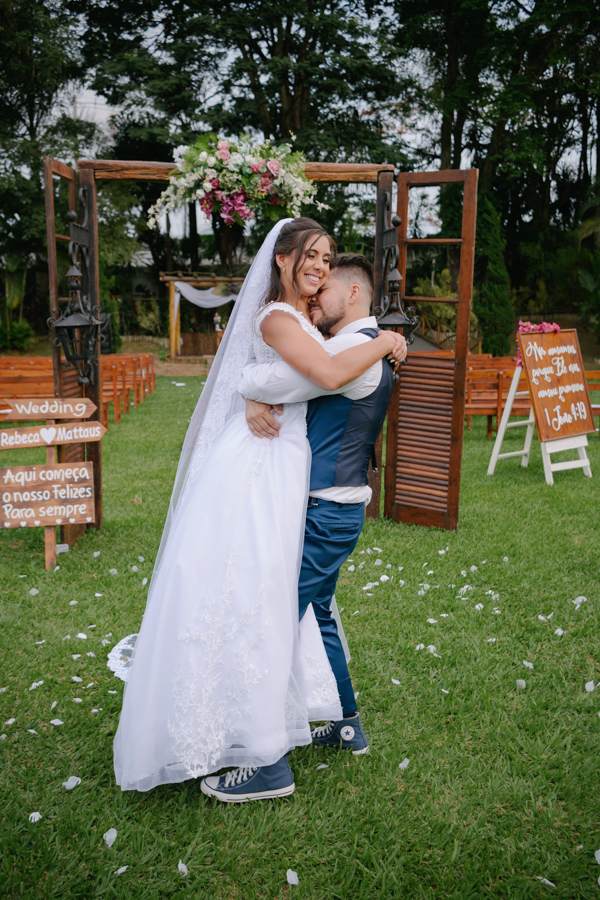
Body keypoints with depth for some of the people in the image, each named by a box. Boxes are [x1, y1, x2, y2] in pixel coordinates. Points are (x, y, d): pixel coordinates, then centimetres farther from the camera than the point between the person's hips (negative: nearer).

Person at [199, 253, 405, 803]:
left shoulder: (354, 349, -18)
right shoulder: (366, 348, 17)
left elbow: (269, 381, -28)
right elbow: (284, 377, 10)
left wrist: (249, 384, -5)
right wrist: (257, 401, -11)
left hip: (325, 515, -10)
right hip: (335, 508, 10)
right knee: (317, 615, 22)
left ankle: (271, 763, 5)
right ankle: (347, 725, 37)